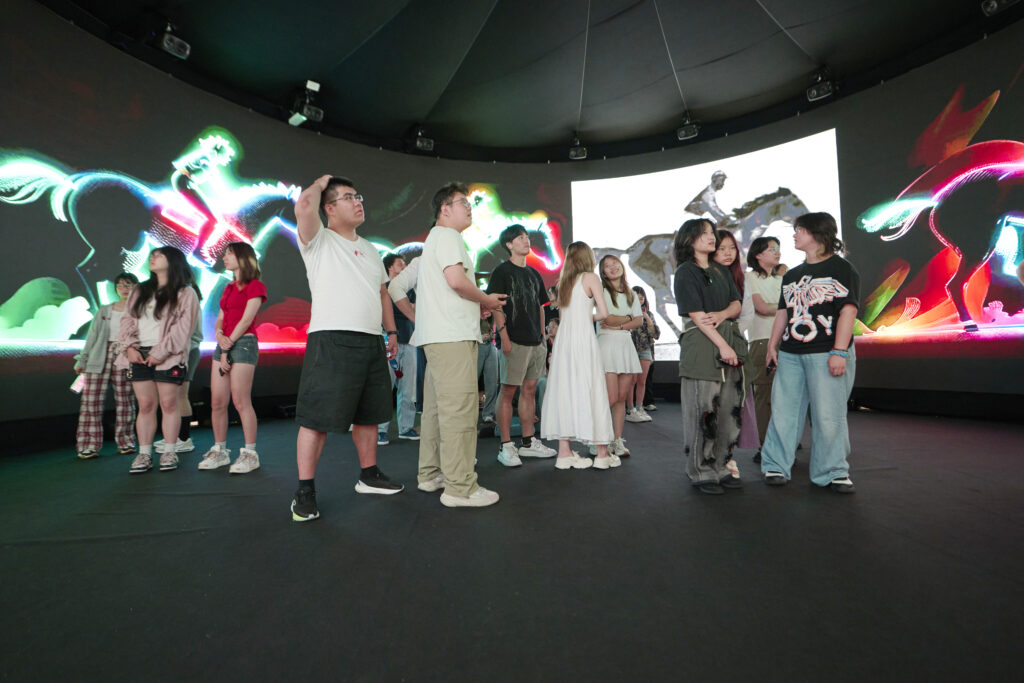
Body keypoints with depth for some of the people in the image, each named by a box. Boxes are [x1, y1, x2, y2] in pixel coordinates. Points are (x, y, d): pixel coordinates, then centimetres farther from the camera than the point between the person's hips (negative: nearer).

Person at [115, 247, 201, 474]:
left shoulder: (185, 293, -1)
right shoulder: (140, 291, 20)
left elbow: (182, 328, -9)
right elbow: (128, 320, 13)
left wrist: (160, 352, -15)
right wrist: (129, 347, -3)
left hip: (168, 358, -5)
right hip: (139, 355, 5)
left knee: (168, 404, 0)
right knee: (145, 405, 6)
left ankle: (170, 453, 9)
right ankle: (144, 454, 12)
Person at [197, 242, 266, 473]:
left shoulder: (255, 286, -2)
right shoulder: (229, 288, 22)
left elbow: (246, 320, -10)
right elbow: (220, 320, 16)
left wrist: (228, 347, -11)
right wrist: (220, 336, -5)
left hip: (243, 343, -8)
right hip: (224, 344, 8)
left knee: (241, 402, -9)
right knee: (217, 402, 5)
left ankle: (250, 454, -3)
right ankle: (220, 450, 15)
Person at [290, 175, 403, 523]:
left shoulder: (370, 249, 22)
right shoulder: (319, 241, 1)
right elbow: (304, 206, -19)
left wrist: (391, 331, 18)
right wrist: (320, 182, 2)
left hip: (372, 342, 7)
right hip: (332, 340, -7)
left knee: (368, 414, 14)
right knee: (317, 418, -4)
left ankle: (369, 475, 28)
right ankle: (305, 491, 7)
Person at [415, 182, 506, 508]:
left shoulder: (434, 238, 28)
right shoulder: (447, 235, -4)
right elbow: (456, 279, -19)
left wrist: (476, 304, 18)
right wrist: (486, 299, -3)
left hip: (436, 334, 11)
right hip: (453, 334, -11)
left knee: (437, 407, 13)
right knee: (459, 409, -11)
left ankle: (431, 475, 21)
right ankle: (460, 487, -8)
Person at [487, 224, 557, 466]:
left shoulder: (534, 274, 18)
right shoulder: (502, 271, -2)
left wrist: (542, 335, 15)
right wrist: (504, 335, -17)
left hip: (535, 341, 7)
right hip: (514, 340, -7)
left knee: (530, 390, 10)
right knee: (508, 390, -5)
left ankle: (528, 442, 18)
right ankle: (506, 446, 2)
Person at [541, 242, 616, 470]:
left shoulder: (564, 281, 15)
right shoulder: (590, 278, -1)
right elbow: (604, 313, -8)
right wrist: (591, 318, 11)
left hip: (562, 339, 6)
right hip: (584, 339, -5)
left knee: (564, 390, 6)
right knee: (591, 390, 0)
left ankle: (564, 452, 8)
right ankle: (602, 453, 7)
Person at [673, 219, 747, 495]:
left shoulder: (721, 271, 20)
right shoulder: (685, 272, -2)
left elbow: (737, 304, 13)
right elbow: (696, 314, -10)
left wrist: (721, 314, -10)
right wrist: (722, 345, -15)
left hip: (729, 341, 7)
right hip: (700, 344, -7)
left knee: (729, 408, 6)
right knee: (703, 409, -6)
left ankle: (720, 467, 17)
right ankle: (701, 472, 5)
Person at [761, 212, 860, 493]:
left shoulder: (841, 268, 1)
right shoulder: (792, 275, 19)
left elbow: (848, 311, -8)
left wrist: (839, 351, -16)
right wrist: (772, 346, 13)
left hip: (826, 354, -5)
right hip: (790, 354, 6)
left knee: (828, 415, -1)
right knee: (783, 411, 4)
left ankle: (832, 472, 15)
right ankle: (775, 467, 13)